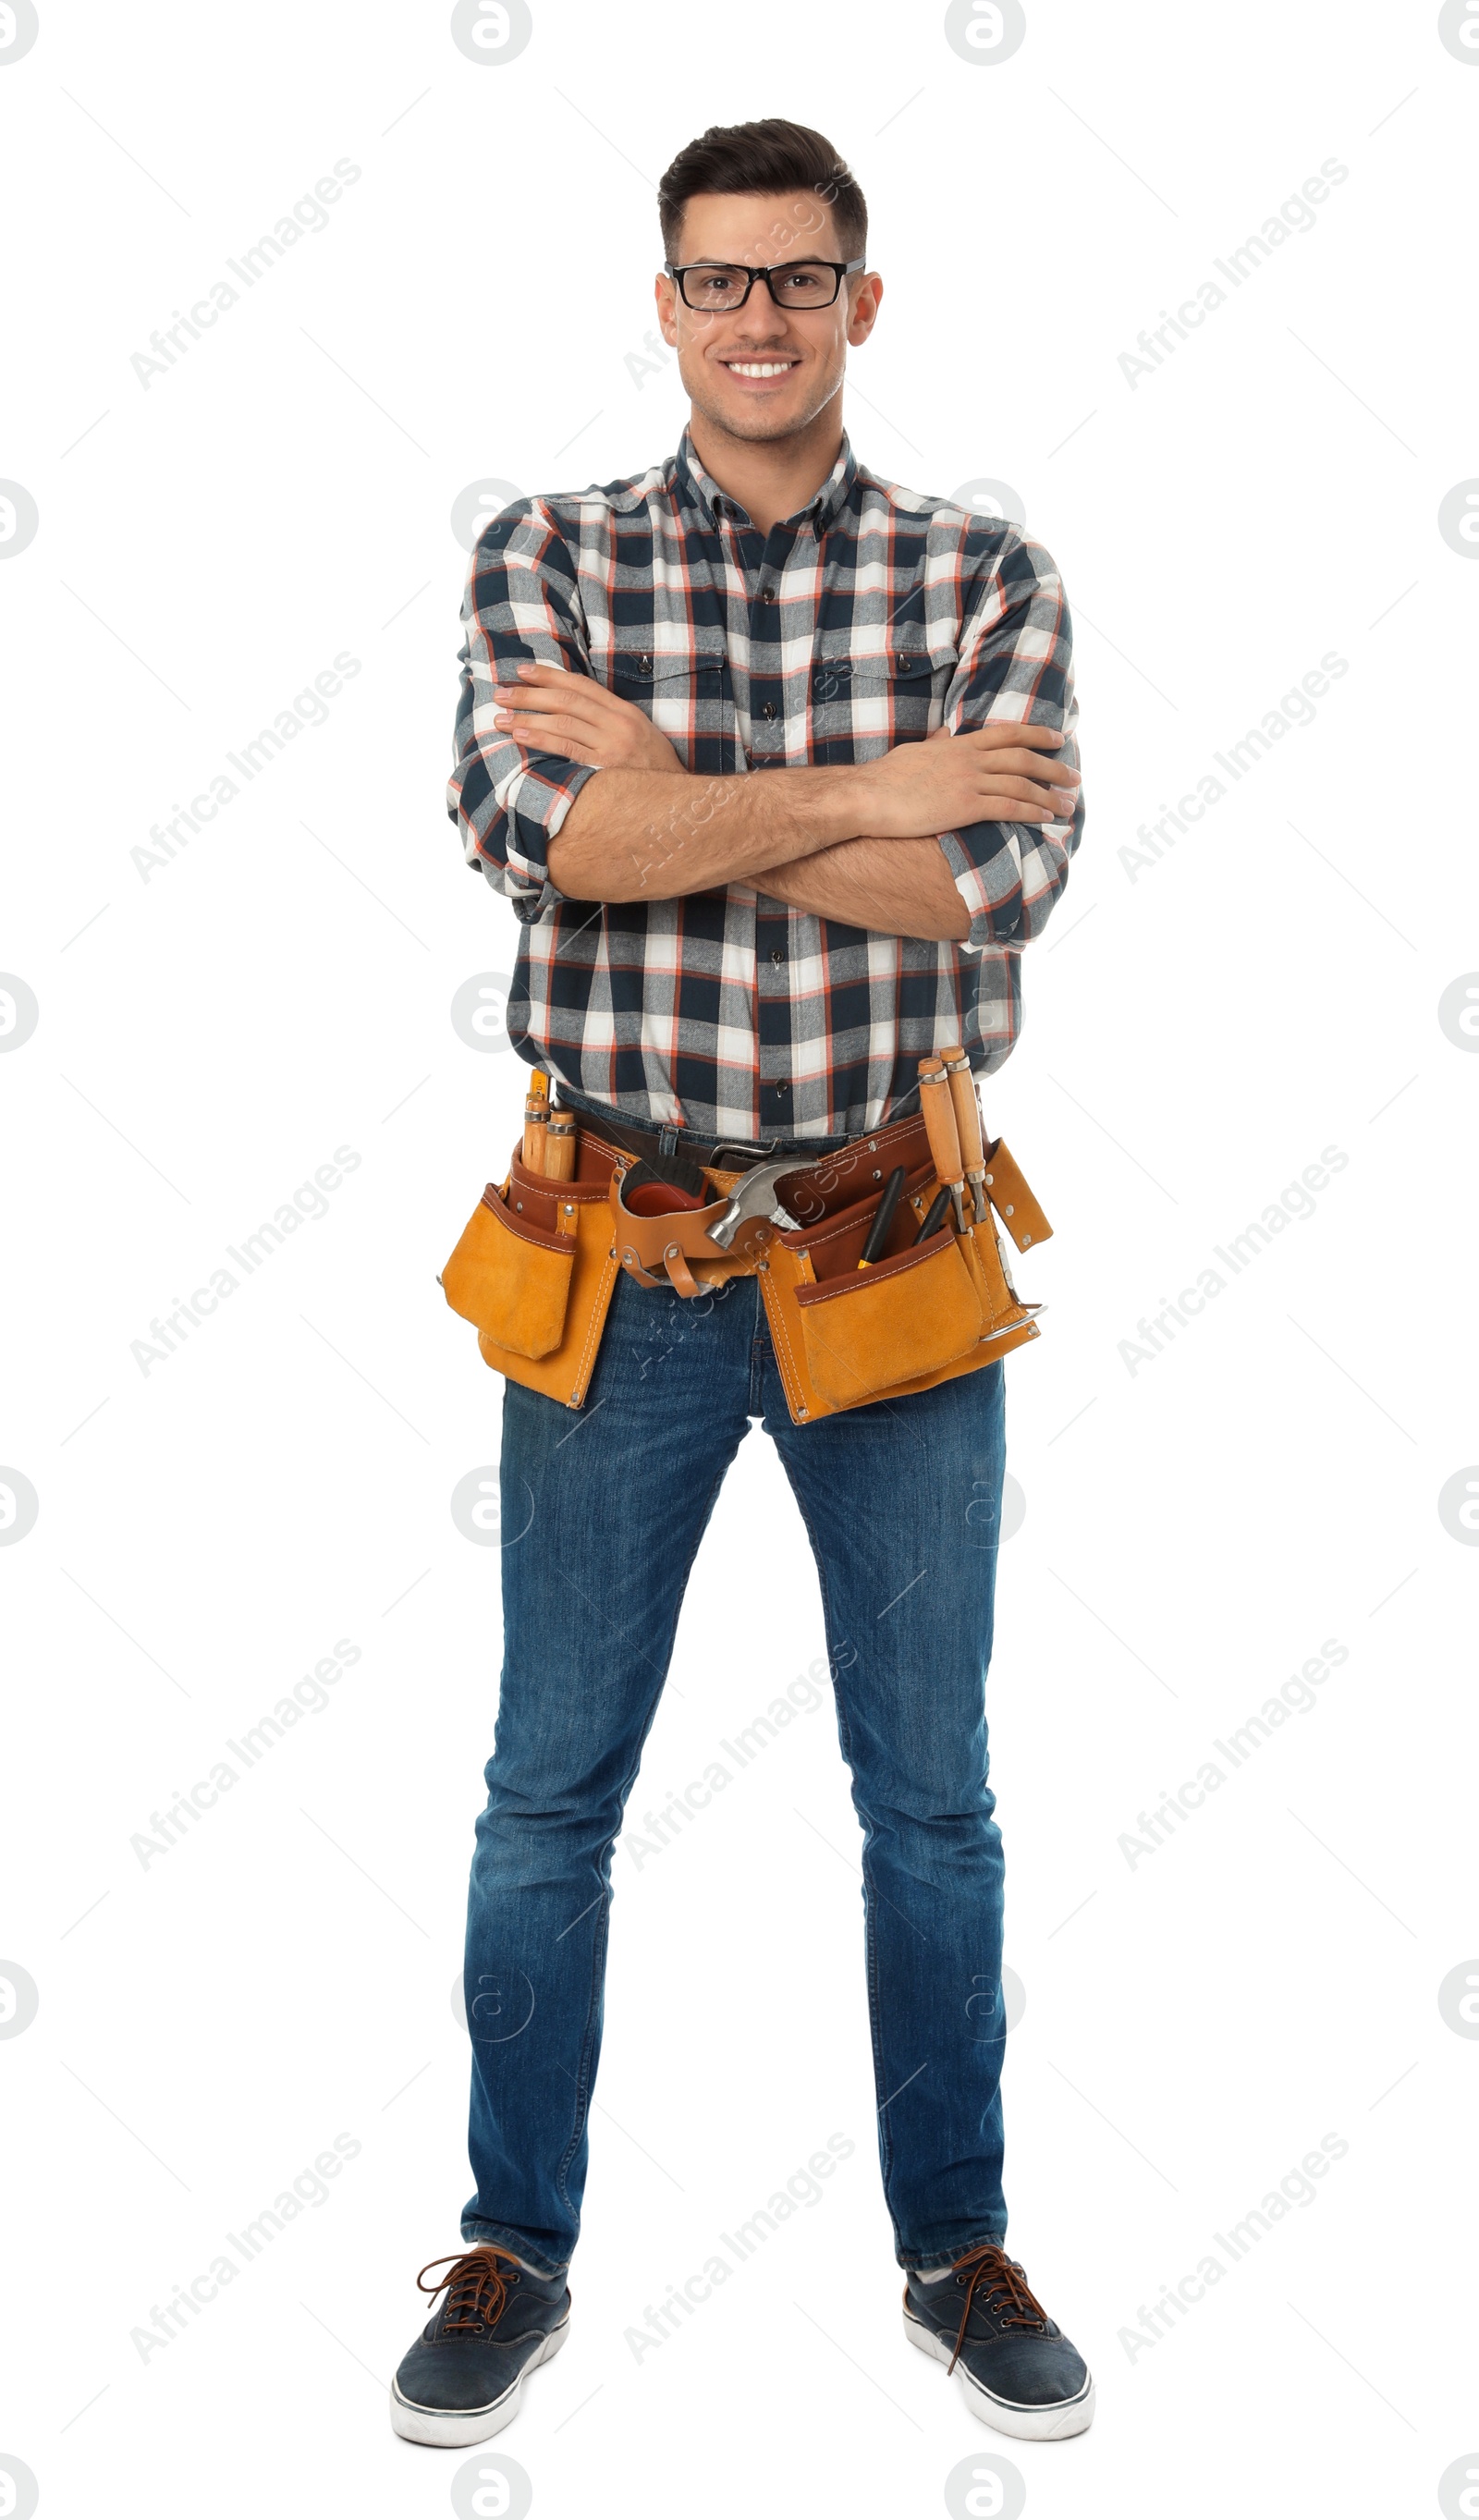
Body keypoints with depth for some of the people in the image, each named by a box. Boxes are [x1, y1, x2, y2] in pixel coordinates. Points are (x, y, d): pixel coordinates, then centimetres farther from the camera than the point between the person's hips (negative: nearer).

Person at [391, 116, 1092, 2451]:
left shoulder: (983, 574, 1)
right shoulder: (548, 557, 1)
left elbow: (997, 883, -15)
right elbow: (535, 827, -17)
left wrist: (670, 785, -16)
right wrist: (858, 792, -18)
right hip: (619, 1249, 0)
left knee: (934, 1796, 11)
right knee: (550, 1791, 9)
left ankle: (957, 2241, 30)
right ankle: (515, 2247, 28)